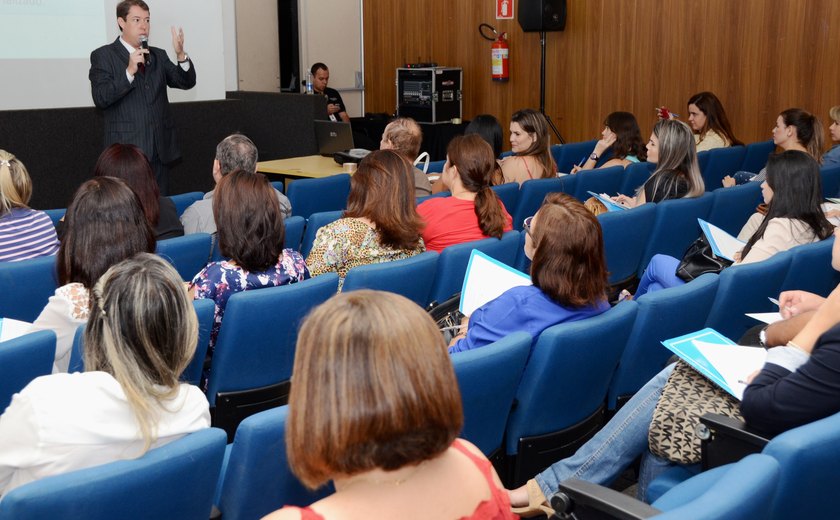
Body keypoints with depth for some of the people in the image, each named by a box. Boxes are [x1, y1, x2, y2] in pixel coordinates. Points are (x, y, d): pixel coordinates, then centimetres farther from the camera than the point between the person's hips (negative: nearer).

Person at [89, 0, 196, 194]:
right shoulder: (103, 55, 1)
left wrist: (181, 54, -13)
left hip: (160, 149, 5)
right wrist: (129, 71, -21)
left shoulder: (158, 56, 17)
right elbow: (100, 99, -11)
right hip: (127, 149, -5)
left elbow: (187, 82, 5)